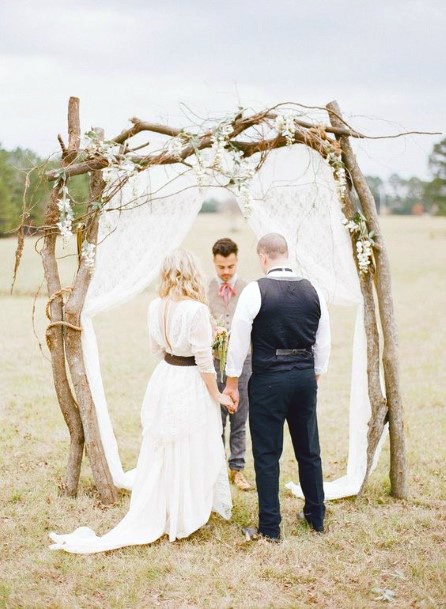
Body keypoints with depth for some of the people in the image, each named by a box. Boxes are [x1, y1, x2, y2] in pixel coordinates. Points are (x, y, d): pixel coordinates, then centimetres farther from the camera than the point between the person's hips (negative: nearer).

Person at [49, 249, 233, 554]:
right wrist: (217, 395, -5)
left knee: (162, 451, 16)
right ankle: (183, 518, 21)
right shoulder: (197, 310, -20)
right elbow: (204, 360, -17)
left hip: (163, 380, 6)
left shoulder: (156, 307, 0)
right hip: (191, 384, -6)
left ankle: (151, 519, 26)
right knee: (190, 452, 8)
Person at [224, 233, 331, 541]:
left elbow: (239, 340, -9)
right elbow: (323, 342, 8)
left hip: (268, 380, -5)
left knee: (267, 454, 5)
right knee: (309, 450, 18)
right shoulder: (312, 291, 1)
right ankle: (316, 516, 32)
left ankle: (270, 527, 11)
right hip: (305, 377, 5)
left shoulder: (255, 291, -12)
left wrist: (232, 383, 1)